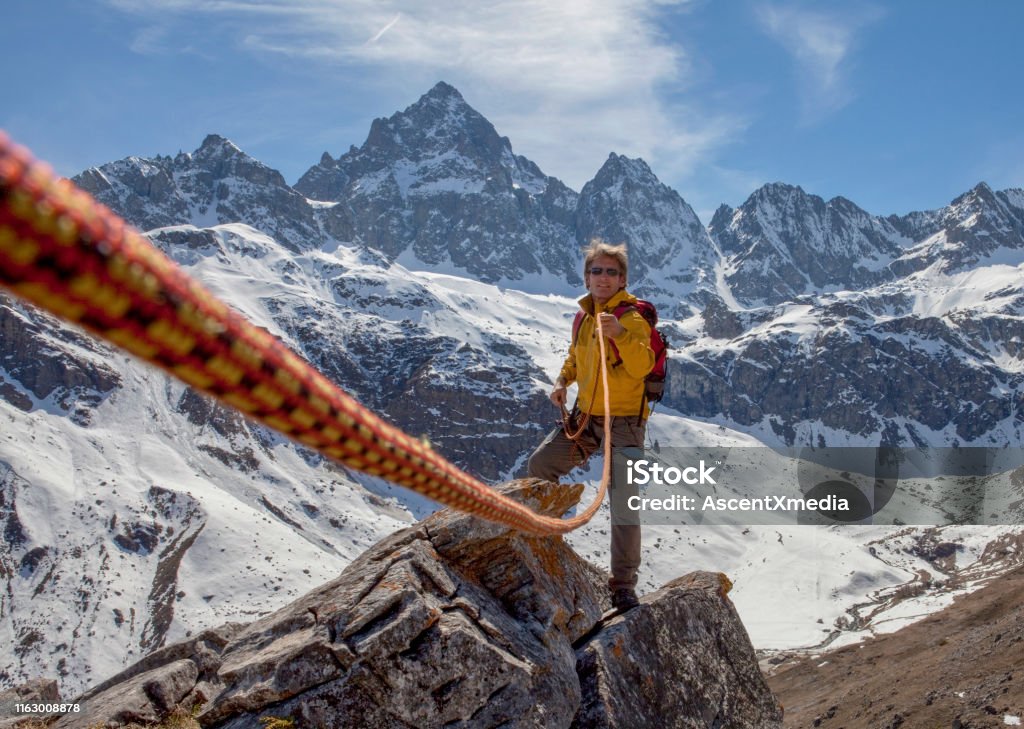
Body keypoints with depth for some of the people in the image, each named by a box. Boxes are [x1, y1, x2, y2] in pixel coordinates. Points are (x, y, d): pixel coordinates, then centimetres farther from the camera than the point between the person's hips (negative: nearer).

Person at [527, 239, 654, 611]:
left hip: (624, 420, -6)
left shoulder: (633, 315, -12)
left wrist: (621, 334, -41)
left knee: (624, 502, -6)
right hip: (585, 416, 7)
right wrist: (563, 380, 8)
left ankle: (623, 584, 6)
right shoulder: (585, 314, 9)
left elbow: (642, 366, -26)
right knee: (539, 465, 5)